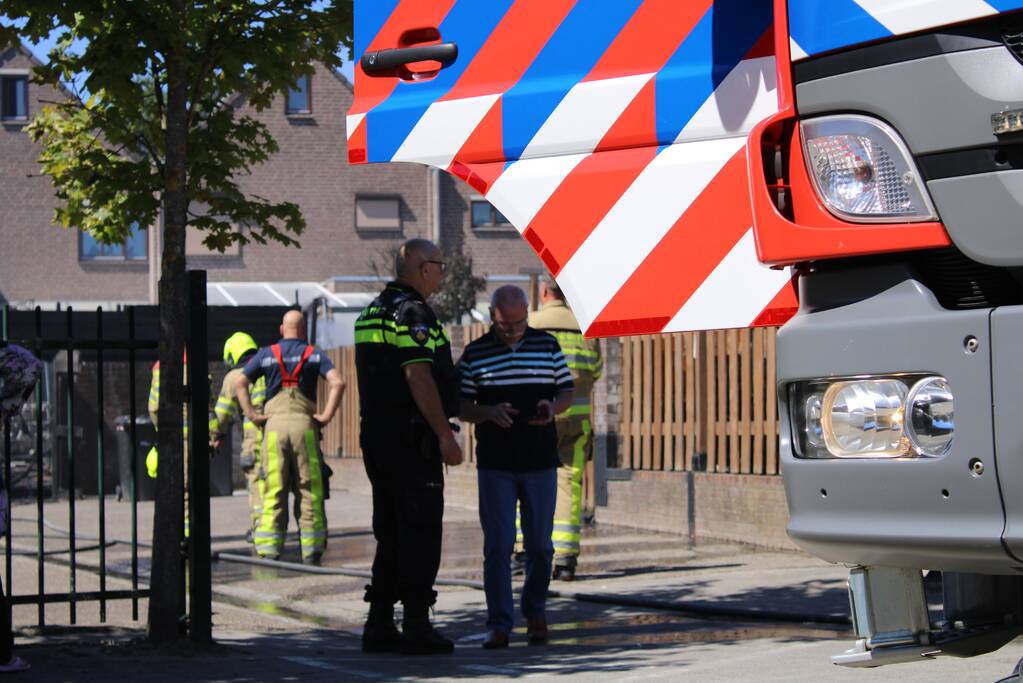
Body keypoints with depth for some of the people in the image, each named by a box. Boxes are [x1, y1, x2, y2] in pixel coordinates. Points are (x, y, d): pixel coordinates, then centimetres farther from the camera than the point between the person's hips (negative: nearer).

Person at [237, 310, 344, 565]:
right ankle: (311, 551, 5)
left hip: (274, 423, 1)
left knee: (274, 490, 2)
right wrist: (327, 415, -5)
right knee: (310, 490, 5)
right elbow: (337, 383, -7)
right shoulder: (314, 355, 8)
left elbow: (241, 383, 2)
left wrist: (252, 415, 2)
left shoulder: (266, 354, 12)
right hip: (304, 422, -1)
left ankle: (268, 550, -2)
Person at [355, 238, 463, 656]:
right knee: (420, 535, -5)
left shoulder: (372, 312, 17)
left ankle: (379, 627, 13)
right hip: (412, 441, -9)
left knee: (391, 534, 12)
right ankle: (416, 628, -4)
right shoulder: (411, 313, -13)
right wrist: (446, 436, -19)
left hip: (377, 439, 9)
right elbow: (418, 377, -21)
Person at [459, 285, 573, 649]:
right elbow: (462, 407, 3)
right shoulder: (474, 354, 2)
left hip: (541, 463, 1)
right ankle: (499, 623, -1)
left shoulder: (547, 346, 6)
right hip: (494, 465, -1)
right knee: (497, 545, -5)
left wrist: (552, 407, -12)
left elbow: (567, 392, 11)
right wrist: (489, 412, -18)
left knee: (540, 545, 7)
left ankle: (535, 612, 26)